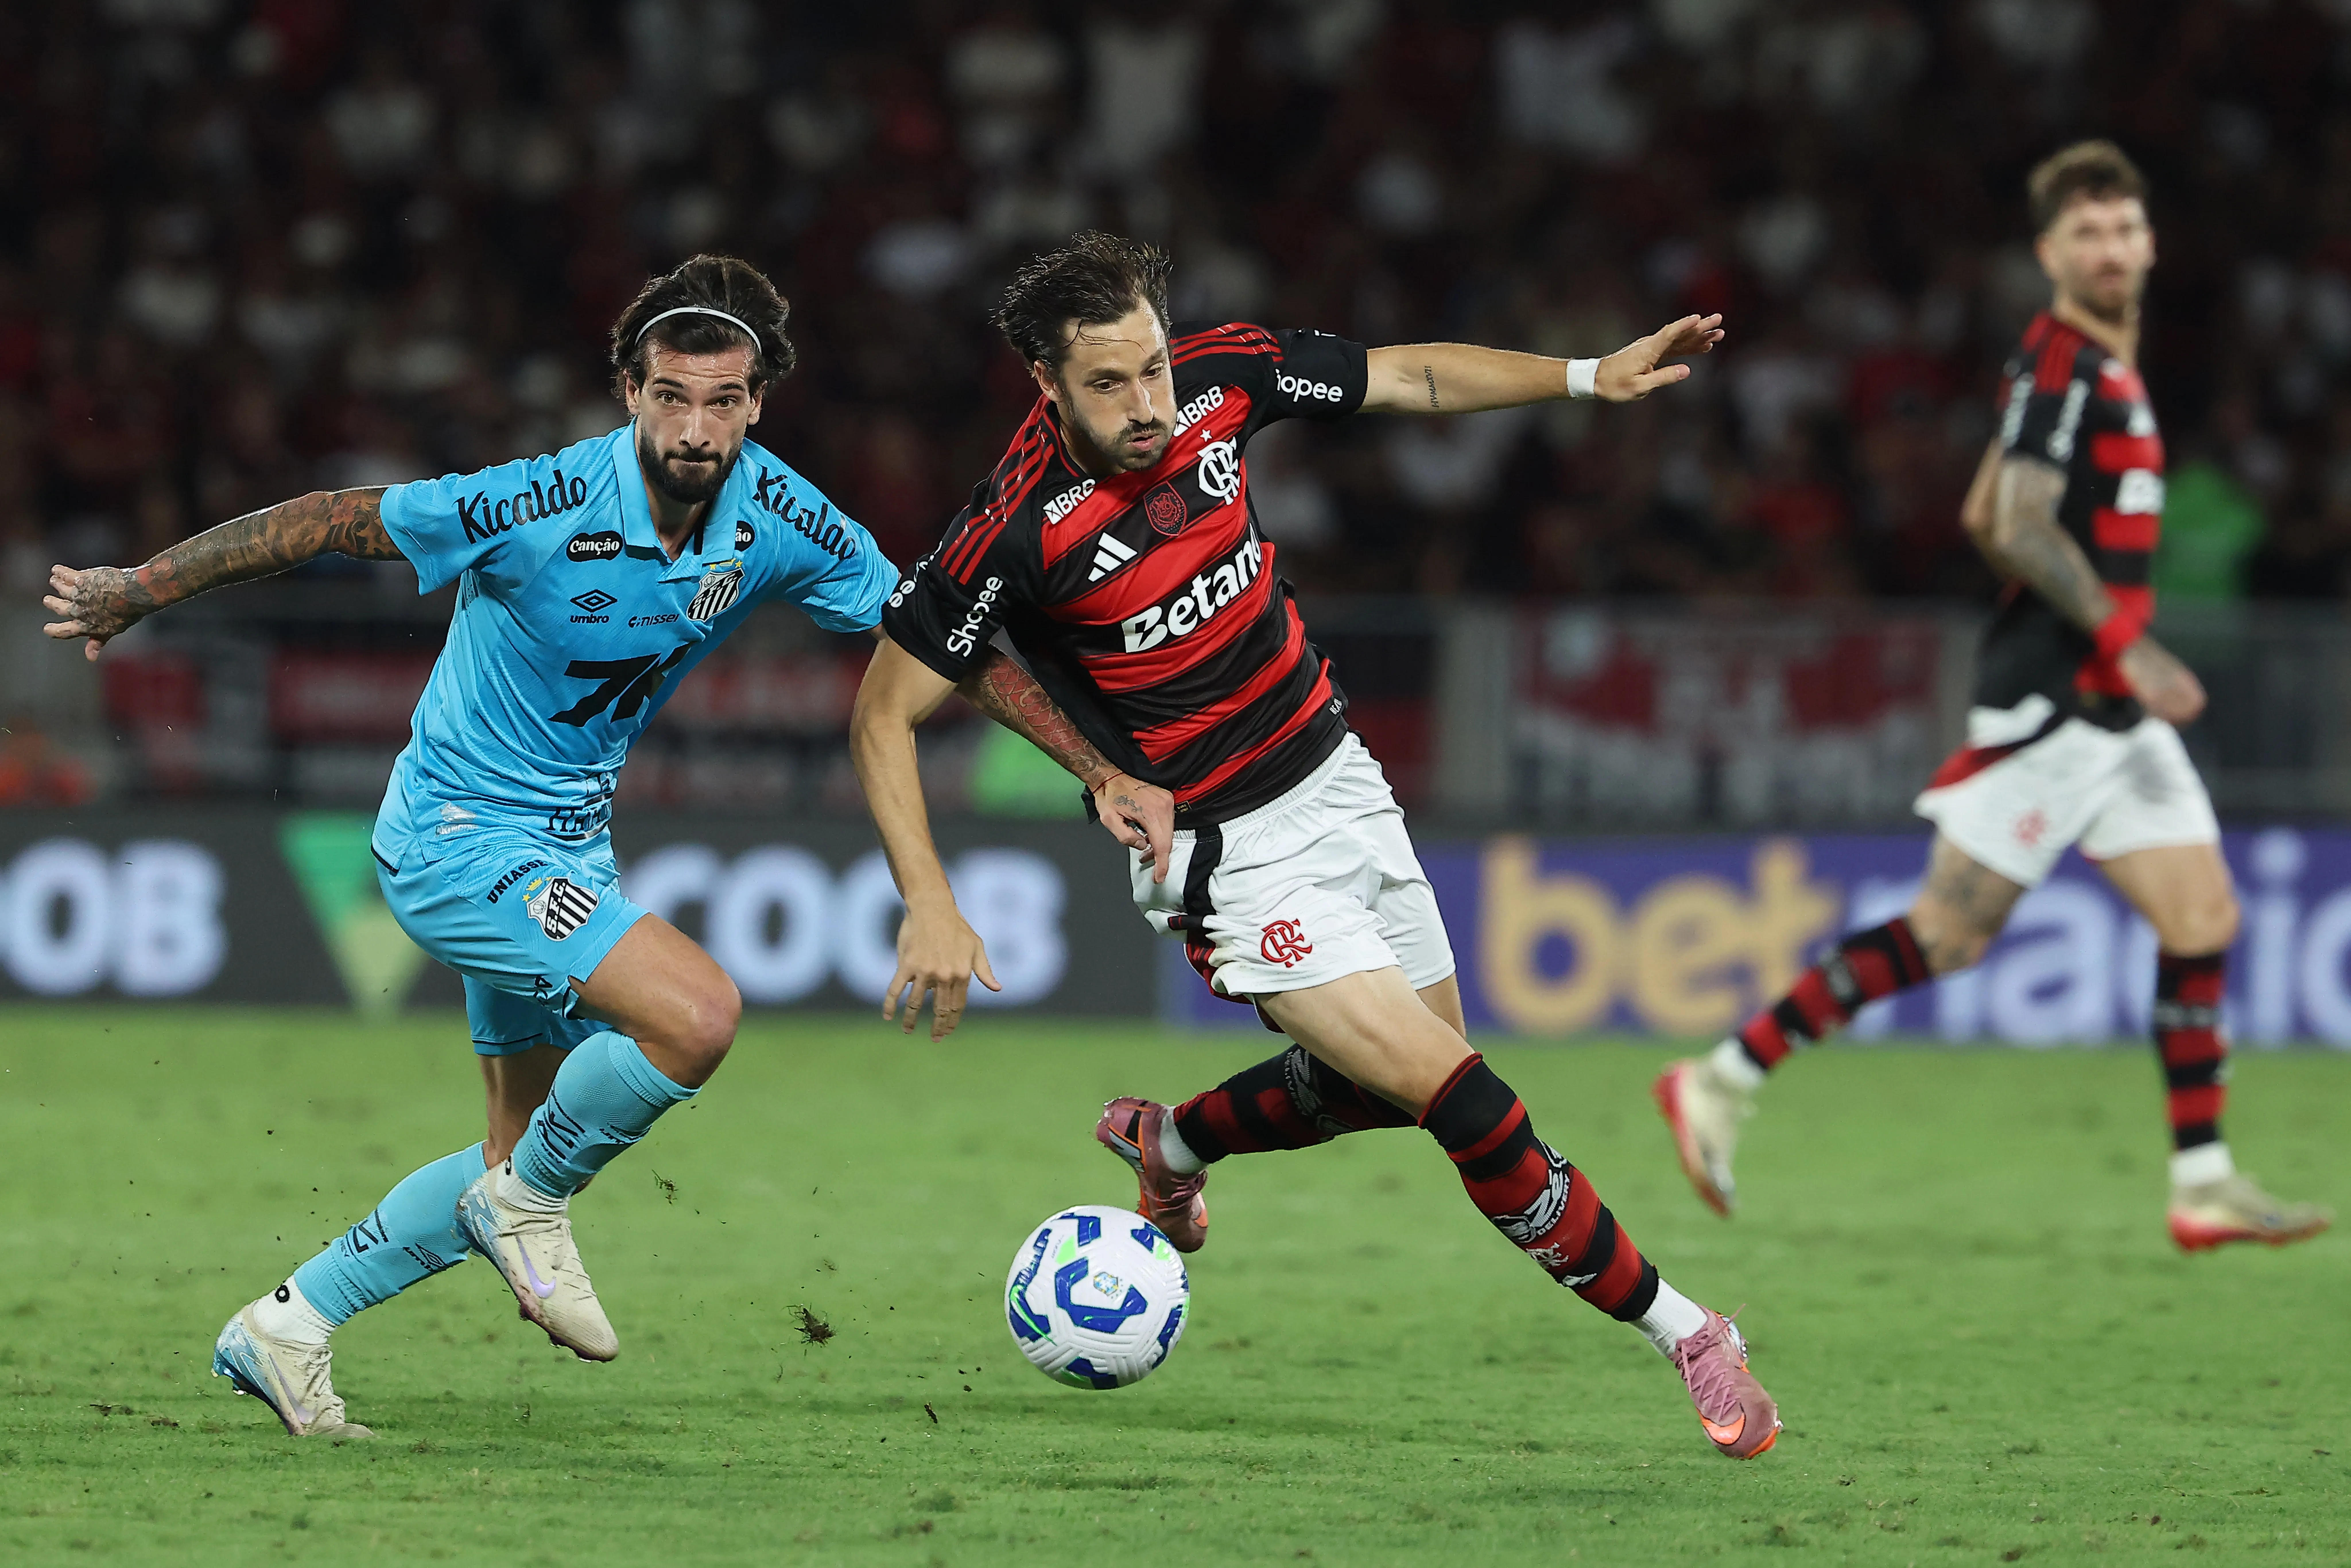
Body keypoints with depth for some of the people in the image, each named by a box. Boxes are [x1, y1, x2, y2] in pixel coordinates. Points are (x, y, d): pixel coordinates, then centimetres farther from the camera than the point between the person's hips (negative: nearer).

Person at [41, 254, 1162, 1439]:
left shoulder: (779, 518, -9)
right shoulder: (544, 508, -26)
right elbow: (327, 524, -18)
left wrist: (1094, 765, -2)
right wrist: (136, 593, -11)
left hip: (566, 848, 8)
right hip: (457, 837, -8)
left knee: (527, 1155, 16)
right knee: (697, 1014, -26)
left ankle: (284, 1330, 28)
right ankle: (531, 1204, -1)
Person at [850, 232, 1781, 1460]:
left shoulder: (1219, 373, -12)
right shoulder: (1015, 531, -25)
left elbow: (1414, 380, 4)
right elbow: (883, 716, -16)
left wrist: (1589, 379, -6)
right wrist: (931, 908, -24)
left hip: (1336, 779, 7)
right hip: (1227, 853, -7)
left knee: (1388, 1081, 20)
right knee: (1458, 1093, -15)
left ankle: (1171, 1141, 46)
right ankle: (1680, 1331, -3)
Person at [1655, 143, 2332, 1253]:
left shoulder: (2104, 368, 17)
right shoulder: (2058, 364, -13)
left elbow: (1983, 519, 23)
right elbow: (2019, 528, -23)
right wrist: (2128, 644, -24)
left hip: (2112, 706, 9)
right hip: (2048, 702, -9)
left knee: (2204, 919, 2)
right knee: (1950, 933, -8)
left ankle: (2204, 1184, 3)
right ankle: (1725, 1081, 1)